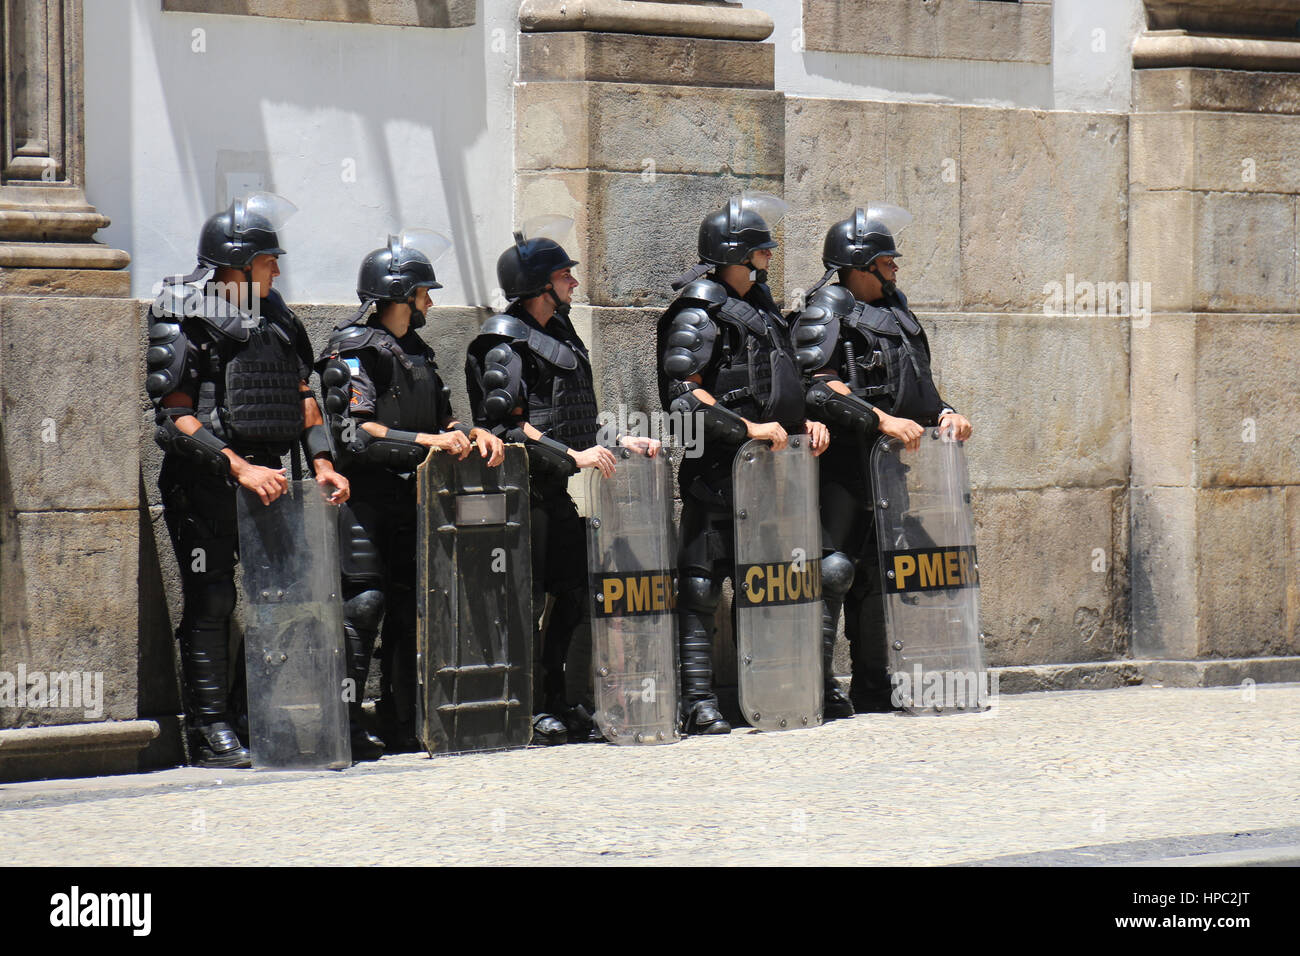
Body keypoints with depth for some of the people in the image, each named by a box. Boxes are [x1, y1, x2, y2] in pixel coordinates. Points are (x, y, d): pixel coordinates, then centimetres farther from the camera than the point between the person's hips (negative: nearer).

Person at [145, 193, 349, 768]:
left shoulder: (276, 321, 16)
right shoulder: (184, 323, -7)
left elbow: (303, 396, 19)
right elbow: (177, 415, -13)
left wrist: (321, 463, 6)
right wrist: (240, 468, -19)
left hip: (269, 479, 7)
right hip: (205, 486, -7)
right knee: (211, 603, -6)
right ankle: (210, 731, -5)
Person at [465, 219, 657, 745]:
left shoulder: (562, 335, 18)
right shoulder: (505, 344, -11)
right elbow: (505, 425, -19)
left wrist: (619, 441, 14)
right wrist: (573, 456, -22)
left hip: (560, 491, 9)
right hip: (525, 490, -9)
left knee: (575, 595, 9)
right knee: (526, 602, -6)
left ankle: (561, 706, 16)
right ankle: (528, 710, -3)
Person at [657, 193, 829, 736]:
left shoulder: (760, 309, 20)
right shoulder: (698, 314, -7)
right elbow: (685, 394, -17)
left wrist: (804, 423, 13)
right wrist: (750, 429, -20)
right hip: (717, 470, -9)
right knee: (701, 588, -8)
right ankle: (698, 701, -10)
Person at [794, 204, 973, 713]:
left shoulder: (895, 313, 20)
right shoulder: (826, 314, -6)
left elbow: (914, 388, 28)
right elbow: (819, 388, -18)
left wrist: (941, 415, 9)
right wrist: (883, 420, -22)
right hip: (846, 466, -9)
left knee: (879, 573, 11)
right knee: (834, 569, -13)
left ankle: (873, 689, 16)